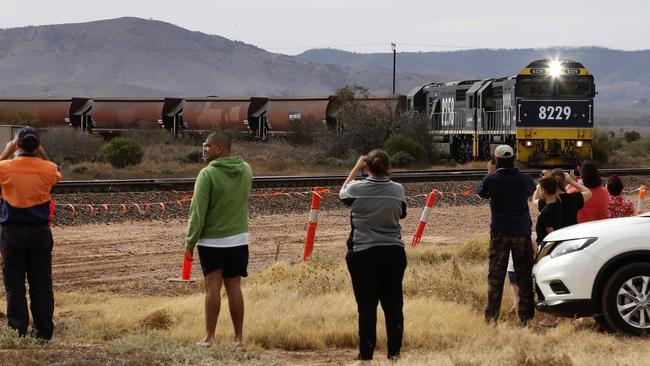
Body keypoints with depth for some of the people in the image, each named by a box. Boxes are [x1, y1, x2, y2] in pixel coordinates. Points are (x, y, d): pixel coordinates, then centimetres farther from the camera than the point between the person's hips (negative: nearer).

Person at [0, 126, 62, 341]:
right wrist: (42, 154, 15)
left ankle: (18, 331, 2)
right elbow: (57, 176, 19)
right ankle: (44, 332, 8)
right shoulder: (47, 169, -5)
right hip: (40, 232, 2)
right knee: (42, 285, 7)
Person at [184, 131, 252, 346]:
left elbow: (198, 210, -15)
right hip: (239, 238, 4)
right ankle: (239, 337, 10)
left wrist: (190, 241, -9)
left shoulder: (208, 174, -15)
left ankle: (210, 337, 1)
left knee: (213, 286, -1)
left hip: (211, 240, -4)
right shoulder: (246, 171, 2)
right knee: (234, 287, 8)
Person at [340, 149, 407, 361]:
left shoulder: (357, 189, -9)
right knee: (393, 304, 10)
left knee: (366, 305, 3)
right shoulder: (397, 190, -5)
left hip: (363, 254, -2)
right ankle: (394, 350, 16)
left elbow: (342, 194, 15)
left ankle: (366, 352, 7)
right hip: (393, 253, 2)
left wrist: (356, 168, 21)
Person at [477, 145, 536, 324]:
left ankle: (492, 315, 4)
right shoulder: (525, 180, -5)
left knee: (495, 275, 6)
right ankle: (525, 315, 7)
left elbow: (481, 192, 8)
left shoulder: (492, 180, -11)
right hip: (522, 232, 1)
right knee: (524, 275, 8)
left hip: (499, 233, -1)